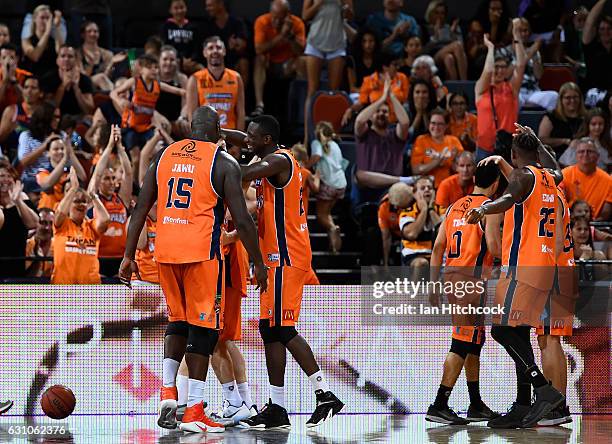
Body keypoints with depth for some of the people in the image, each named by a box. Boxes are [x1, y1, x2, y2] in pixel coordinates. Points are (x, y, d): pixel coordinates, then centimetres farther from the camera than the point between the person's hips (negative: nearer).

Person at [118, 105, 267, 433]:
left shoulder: (164, 156, 11)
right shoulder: (224, 163, -2)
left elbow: (140, 209, 9)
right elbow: (242, 220, -5)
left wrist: (129, 256, 12)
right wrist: (258, 263, 3)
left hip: (165, 251, 4)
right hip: (202, 252, -4)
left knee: (178, 321, 20)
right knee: (203, 326, 2)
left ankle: (167, 392, 4)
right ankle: (194, 412, 0)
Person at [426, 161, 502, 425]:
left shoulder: (455, 207, 16)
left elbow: (438, 247, 12)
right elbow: (494, 248, -15)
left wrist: (433, 284, 15)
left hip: (451, 275, 8)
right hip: (473, 278, -8)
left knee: (474, 343, 17)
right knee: (463, 344, -8)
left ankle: (476, 406, 23)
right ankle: (438, 406, -14)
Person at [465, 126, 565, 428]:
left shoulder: (523, 174, -8)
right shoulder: (549, 177, 17)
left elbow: (509, 199, -30)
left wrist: (484, 209, -49)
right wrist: (535, 141, 55)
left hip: (522, 265, -9)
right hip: (544, 265, 9)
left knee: (503, 330, -13)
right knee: (518, 333, 11)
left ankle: (545, 389, -23)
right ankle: (523, 408, 9)